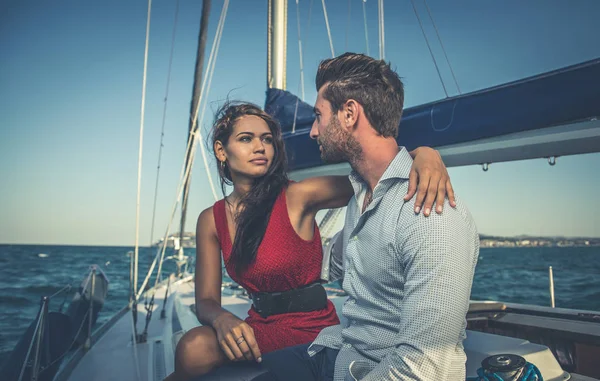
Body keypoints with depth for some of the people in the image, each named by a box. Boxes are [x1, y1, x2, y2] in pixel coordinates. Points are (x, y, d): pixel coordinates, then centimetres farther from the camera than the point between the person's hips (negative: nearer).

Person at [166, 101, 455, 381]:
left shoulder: (297, 197, -14)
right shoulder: (211, 220, 0)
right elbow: (206, 300, -1)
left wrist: (422, 153, -39)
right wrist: (222, 319, -24)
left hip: (310, 329, -4)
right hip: (260, 324, 4)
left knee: (194, 351, -24)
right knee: (195, 345, -26)